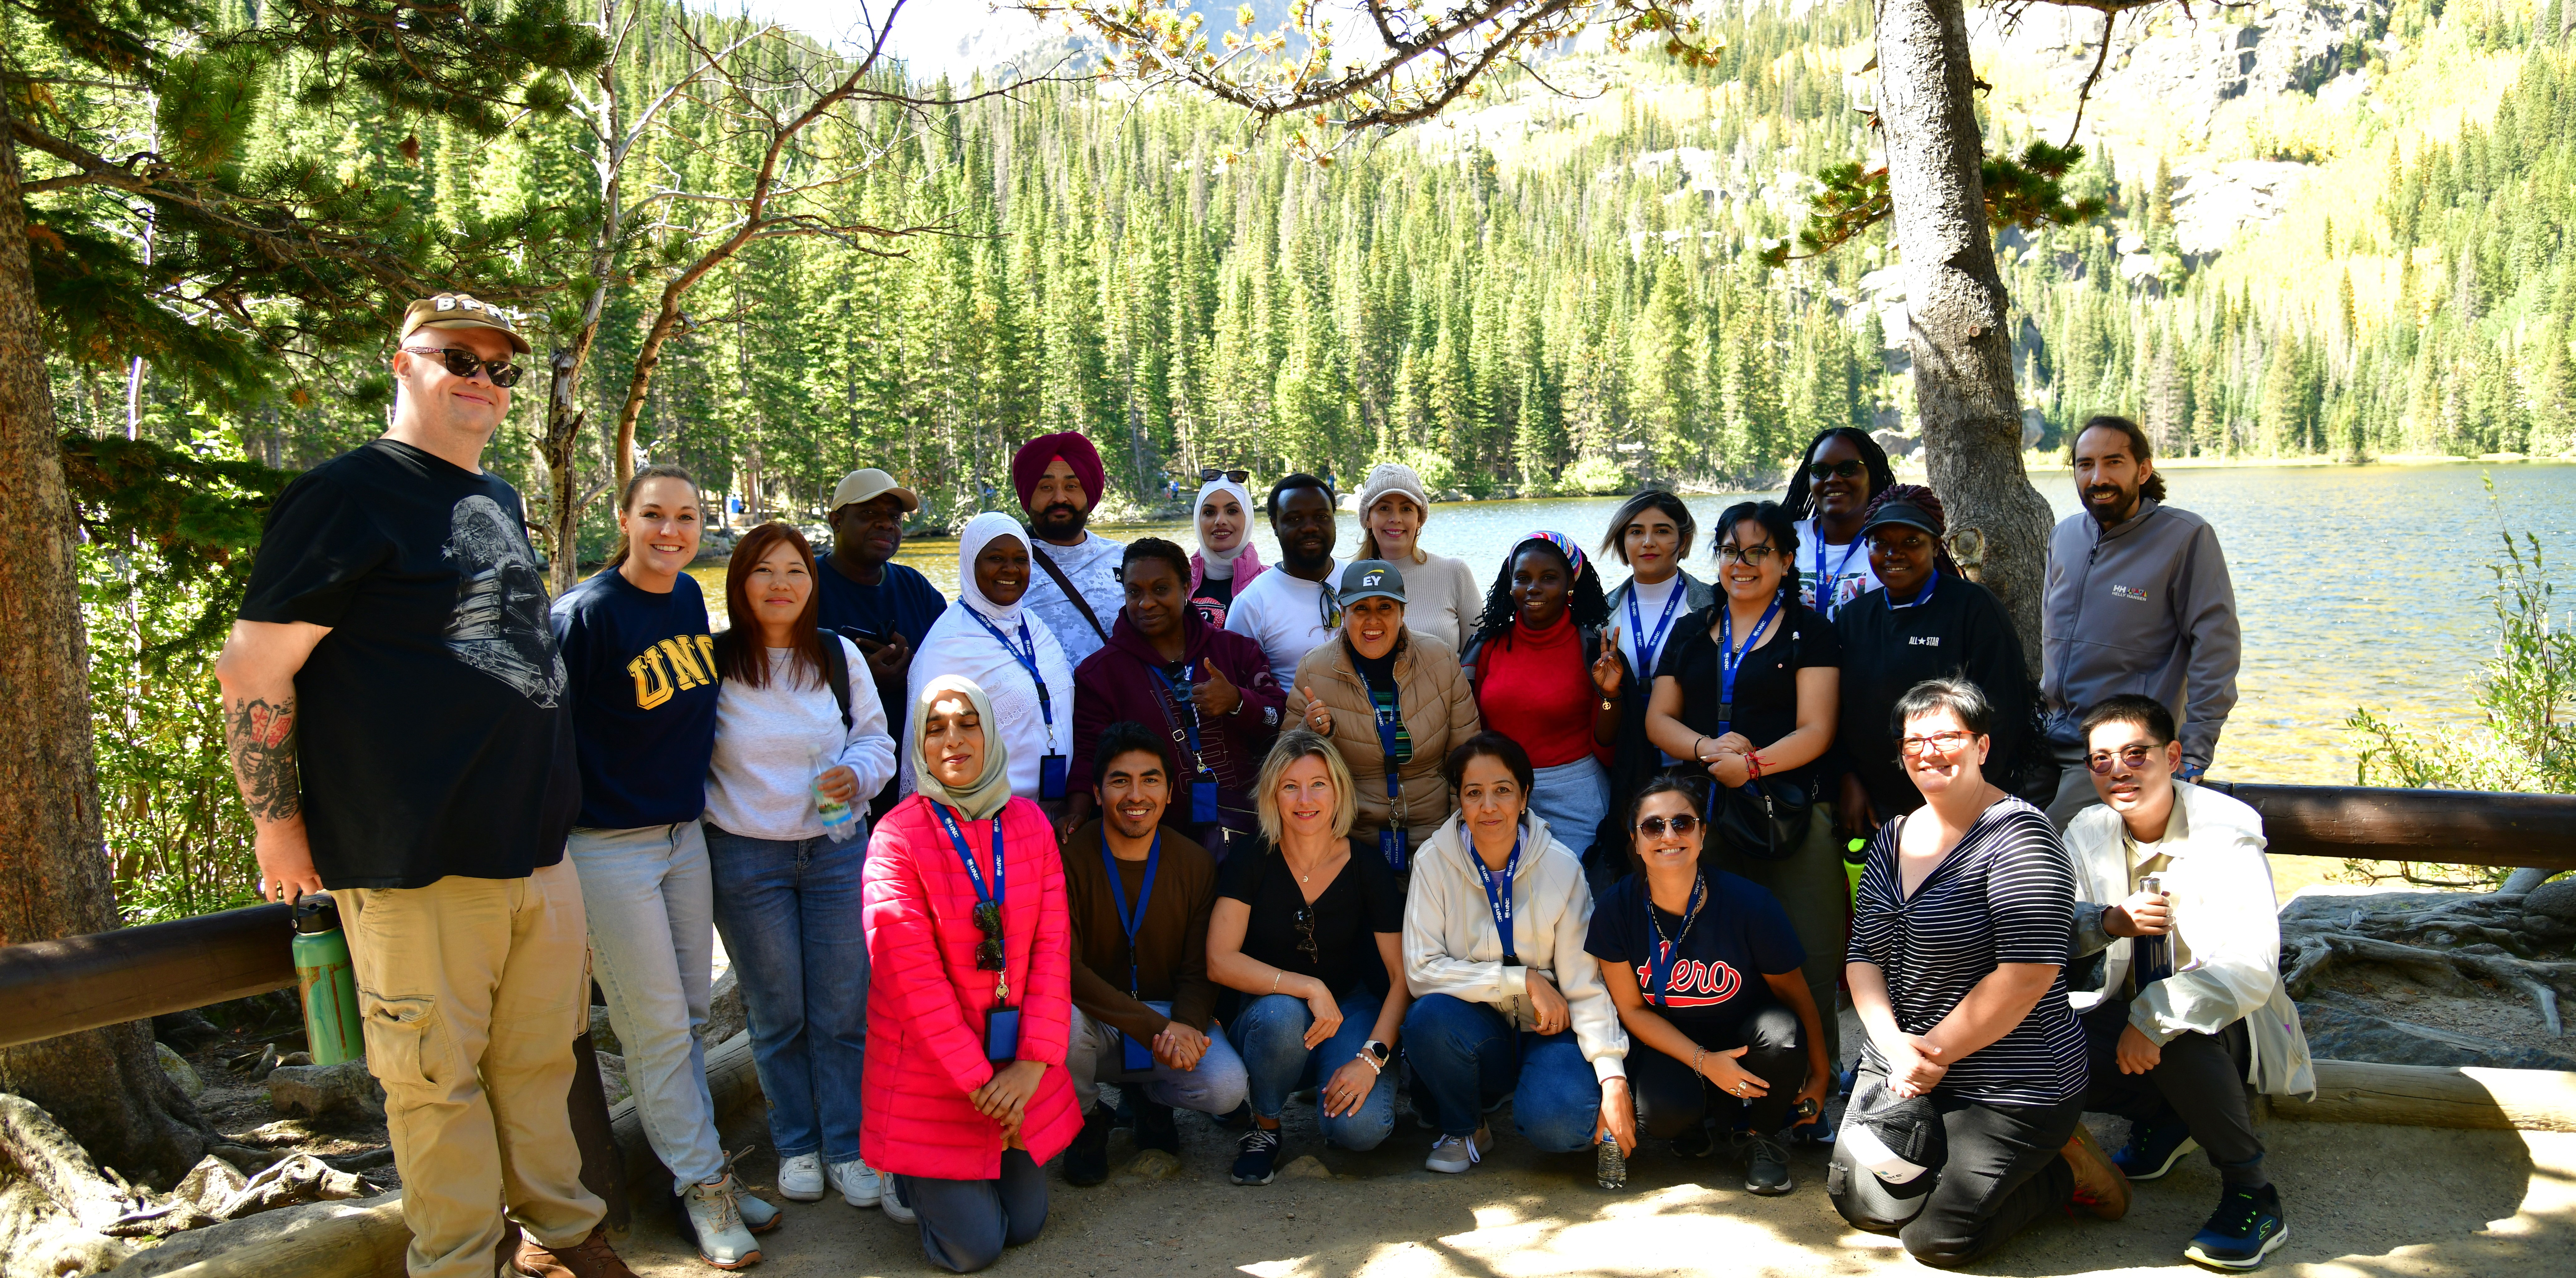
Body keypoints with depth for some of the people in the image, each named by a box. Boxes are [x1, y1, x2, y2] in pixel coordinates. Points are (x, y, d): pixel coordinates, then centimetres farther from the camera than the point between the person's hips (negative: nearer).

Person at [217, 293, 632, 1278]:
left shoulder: (501, 502, 16)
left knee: (542, 1060, 15)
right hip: (419, 864, -7)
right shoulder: (348, 494, -7)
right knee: (440, 1078, 4)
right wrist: (279, 826, -7)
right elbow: (252, 670, -10)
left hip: (540, 852, 7)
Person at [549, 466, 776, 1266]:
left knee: (689, 1016, 14)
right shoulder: (585, 614, -16)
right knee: (657, 1028, 2)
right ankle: (704, 1185, 15)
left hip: (685, 834, 7)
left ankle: (694, 1167, 27)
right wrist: (552, 852, -15)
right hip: (608, 847, -7)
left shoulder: (689, 597, 5)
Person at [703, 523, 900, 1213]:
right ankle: (796, 1145, 25)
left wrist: (856, 774, -11)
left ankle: (848, 1147, 17)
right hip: (746, 860, -2)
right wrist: (700, 822, -6)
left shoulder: (841, 656, 4)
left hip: (837, 851, 2)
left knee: (844, 1008, 3)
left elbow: (876, 740, 9)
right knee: (778, 1013, 8)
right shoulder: (714, 663, -4)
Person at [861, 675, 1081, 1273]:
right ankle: (908, 1177, 27)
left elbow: (1052, 947, -3)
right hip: (929, 1073, -4)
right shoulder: (897, 837, -15)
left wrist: (1033, 1062, -12)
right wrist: (979, 1082, -17)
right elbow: (914, 976, -18)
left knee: (1025, 1224, 10)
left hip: (1018, 1063, 5)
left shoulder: (1029, 823, -1)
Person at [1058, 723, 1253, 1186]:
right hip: (1092, 1018, -2)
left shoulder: (1196, 865, -4)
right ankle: (1087, 1119, -1)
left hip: (1168, 1014, 2)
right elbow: (1066, 969, -20)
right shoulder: (1069, 858, -13)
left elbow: (1199, 973, -2)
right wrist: (1154, 1028, -30)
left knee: (1227, 1086, -25)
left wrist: (1185, 1026, -27)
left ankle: (1148, 1096, 14)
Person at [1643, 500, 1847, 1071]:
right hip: (1703, 812, 4)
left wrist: (1752, 764, -18)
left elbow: (1816, 731, -3)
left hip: (1789, 811, -3)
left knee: (1804, 959, -6)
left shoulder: (1809, 631, 6)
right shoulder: (1693, 632, 18)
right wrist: (1706, 748, -7)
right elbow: (1658, 718, 14)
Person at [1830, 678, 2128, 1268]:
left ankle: (2064, 1168, 14)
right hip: (1897, 1066, 7)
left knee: (1936, 1236, -9)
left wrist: (1935, 1052, -17)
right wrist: (1896, 1046, -11)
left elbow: (2028, 975, -24)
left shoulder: (2016, 836, -17)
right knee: (1859, 1202, 5)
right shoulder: (1893, 838, 7)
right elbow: (1864, 957, 6)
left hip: (2007, 1088, -7)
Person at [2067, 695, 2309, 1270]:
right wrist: (2110, 922, -27)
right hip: (2130, 1010, 6)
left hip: (2226, 1023, -5)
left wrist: (2153, 1017, -38)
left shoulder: (2224, 839, -19)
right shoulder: (2089, 833, -2)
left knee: (2176, 1032, -38)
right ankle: (2163, 1117, 8)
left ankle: (2252, 1194, -17)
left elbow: (2251, 970, -30)